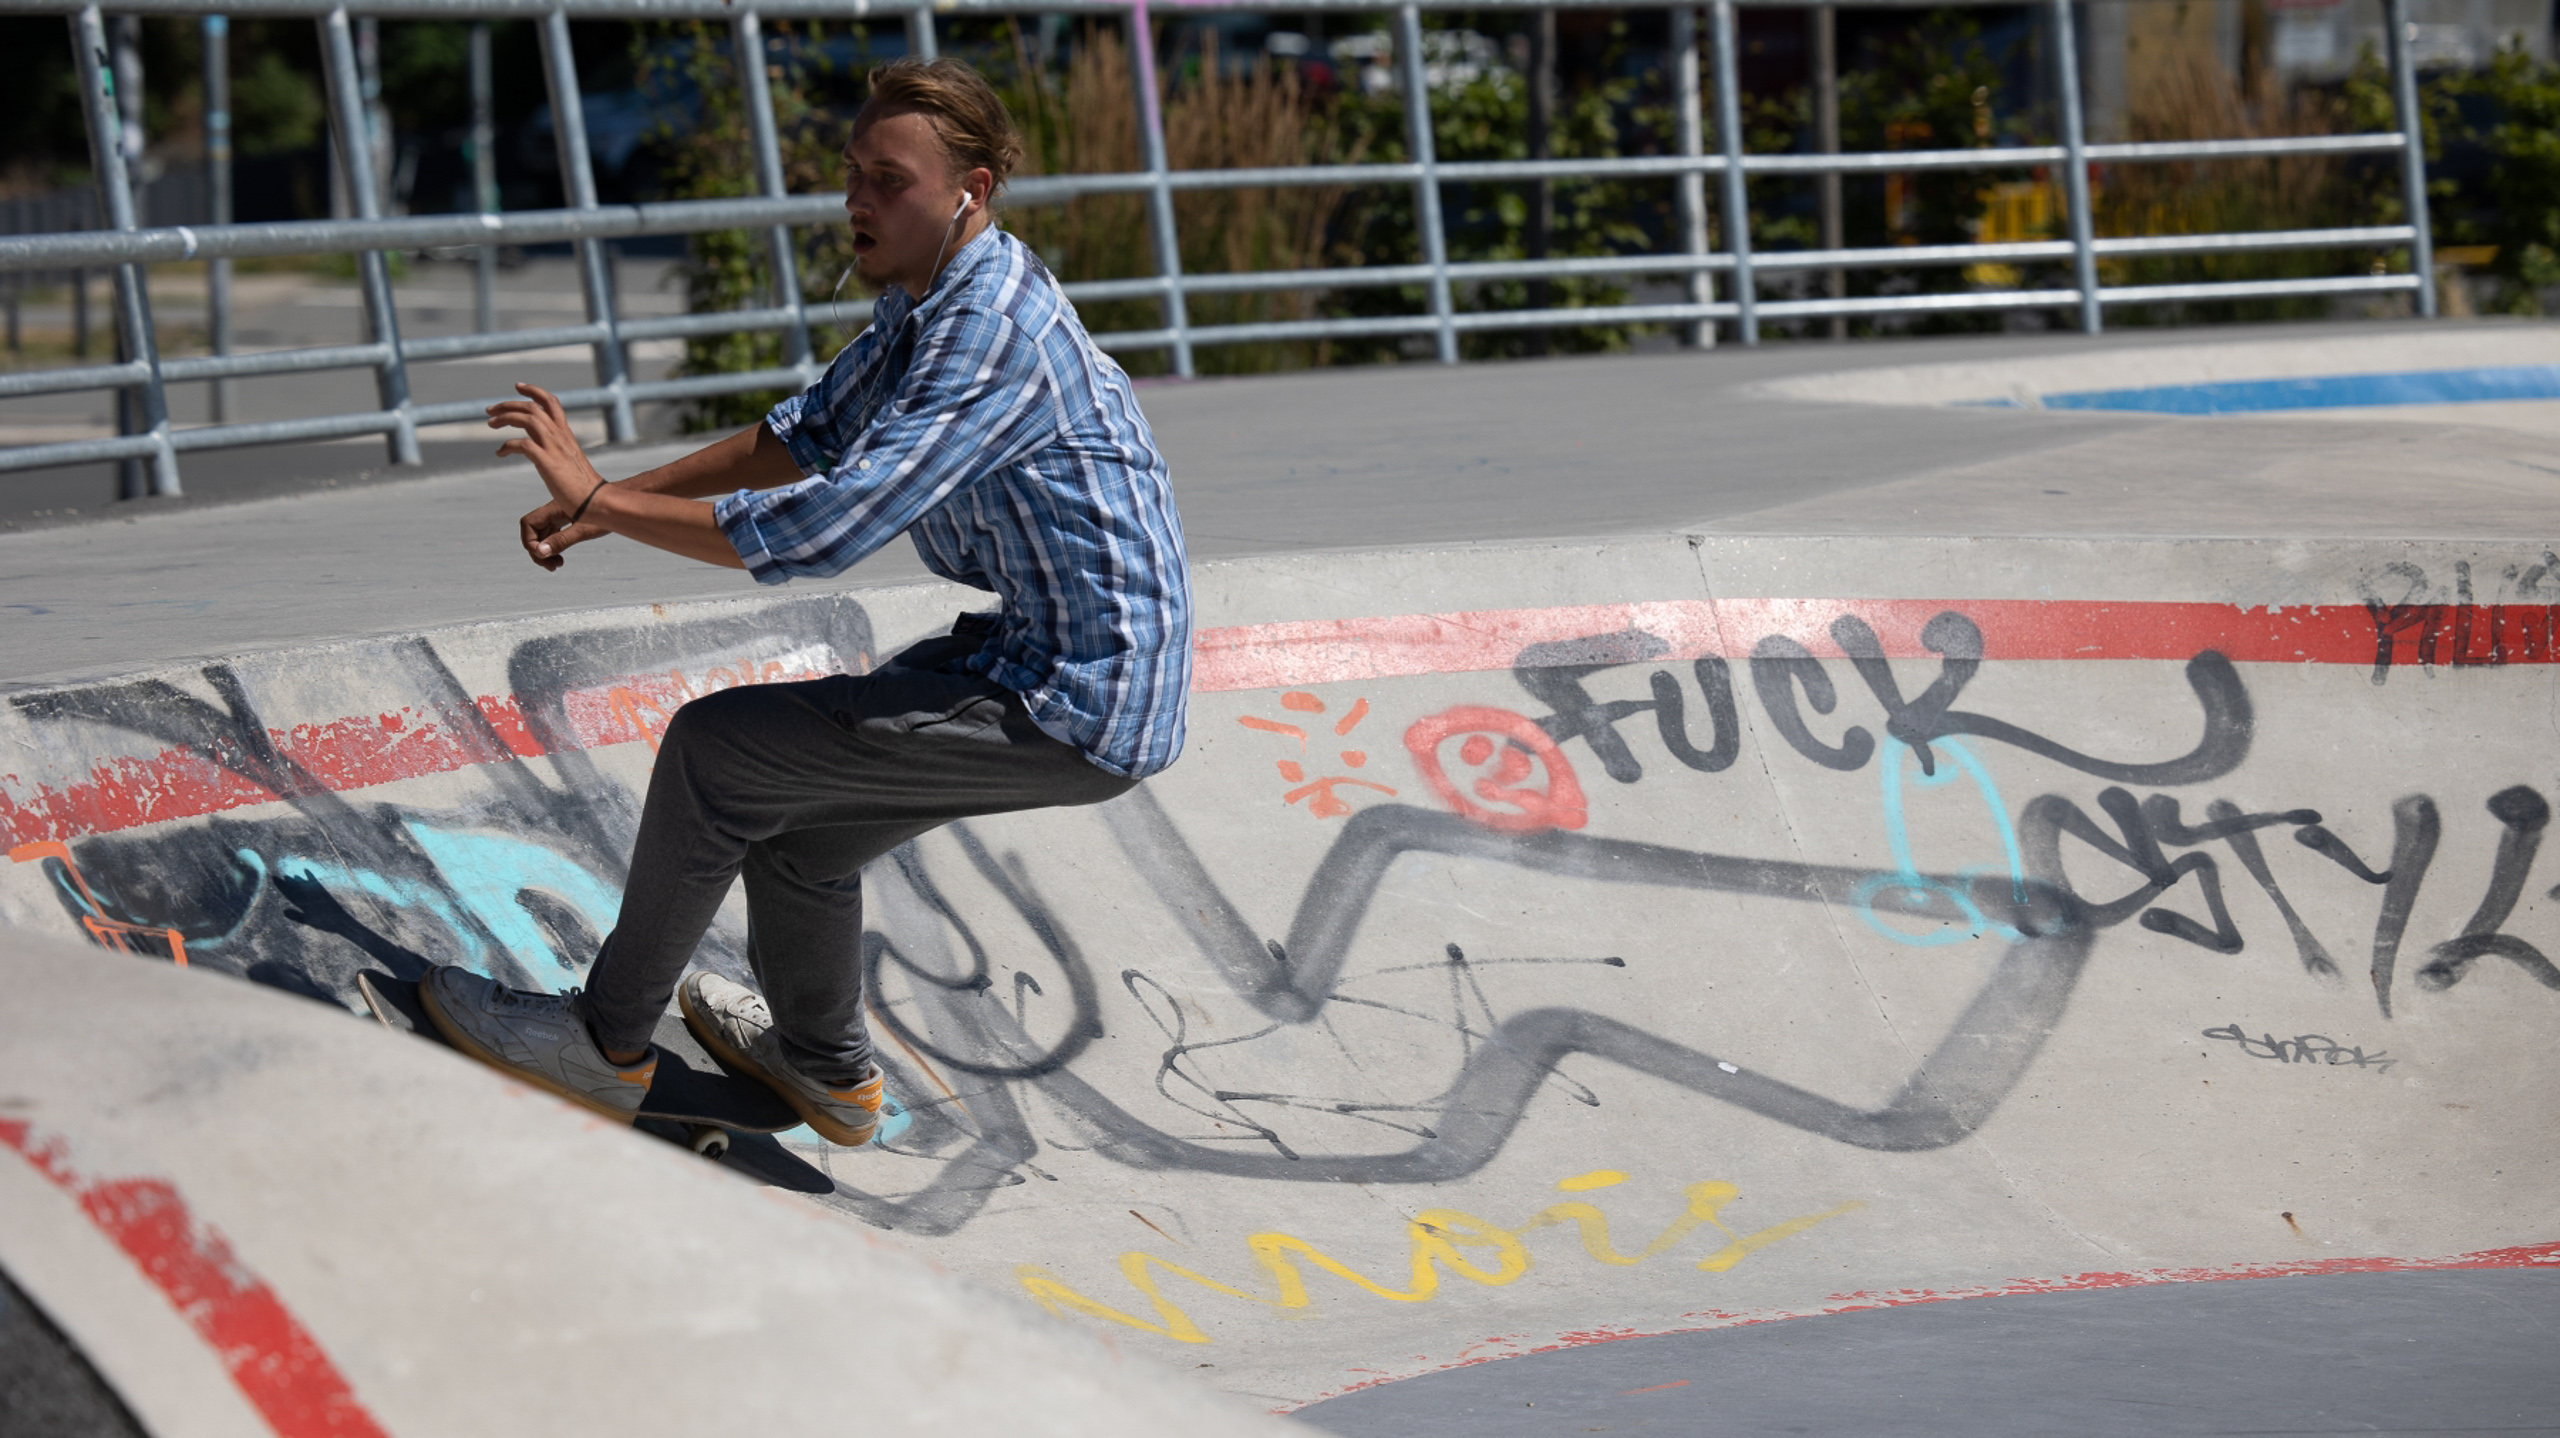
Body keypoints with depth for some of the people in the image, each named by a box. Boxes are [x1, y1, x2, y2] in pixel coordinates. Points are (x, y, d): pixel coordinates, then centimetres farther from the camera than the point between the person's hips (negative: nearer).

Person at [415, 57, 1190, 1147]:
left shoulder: (995, 336, -26)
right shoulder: (927, 299, 7)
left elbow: (826, 529, -31)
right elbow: (808, 438, 19)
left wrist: (602, 502, -23)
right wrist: (614, 498, 7)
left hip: (1075, 707, -10)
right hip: (1036, 654, 10)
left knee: (717, 747, -8)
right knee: (793, 820, 21)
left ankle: (608, 1045, 7)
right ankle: (825, 1068, 43)